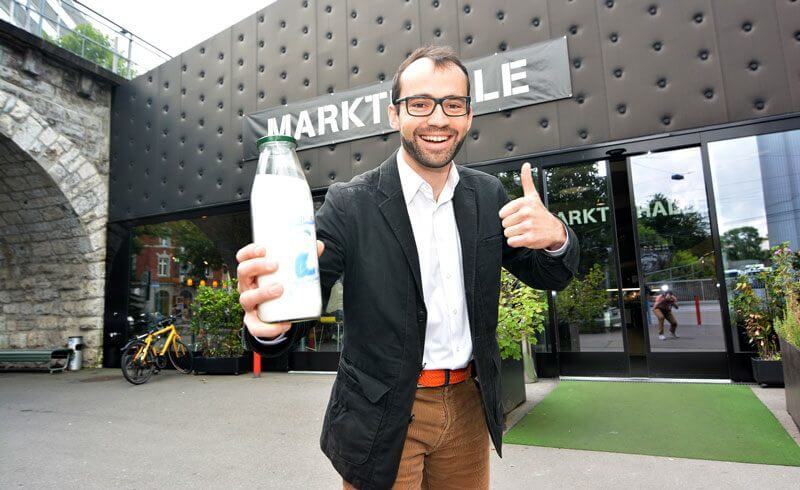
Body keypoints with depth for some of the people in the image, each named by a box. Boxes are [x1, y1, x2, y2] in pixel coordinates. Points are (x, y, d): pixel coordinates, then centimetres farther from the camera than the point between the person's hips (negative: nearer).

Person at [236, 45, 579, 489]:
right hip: (383, 419, -4)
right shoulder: (350, 204, -13)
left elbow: (548, 277, 3)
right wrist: (272, 323, -42)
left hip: (468, 404, 5)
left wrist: (555, 236, -21)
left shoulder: (488, 195, -1)